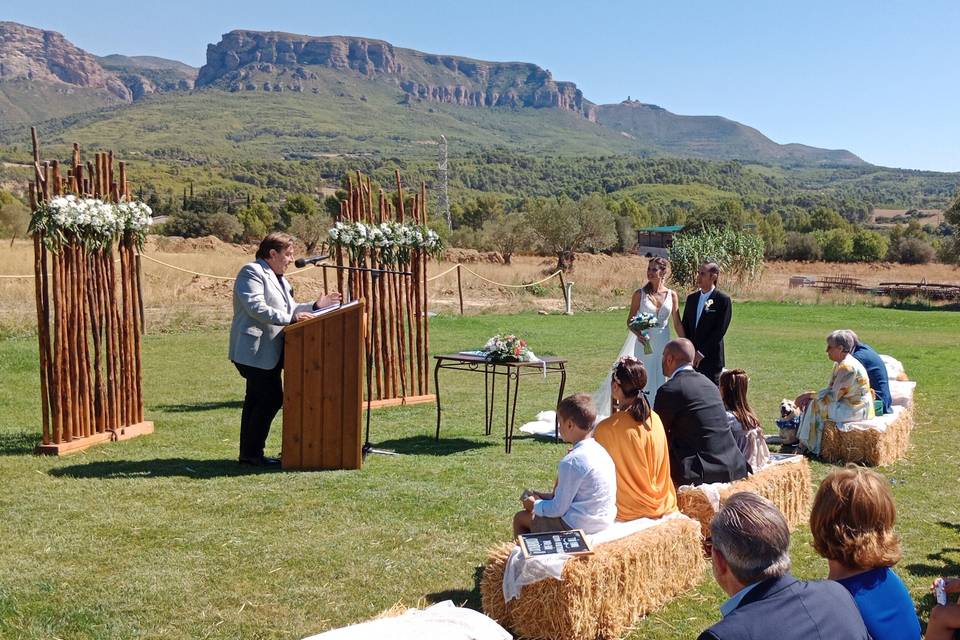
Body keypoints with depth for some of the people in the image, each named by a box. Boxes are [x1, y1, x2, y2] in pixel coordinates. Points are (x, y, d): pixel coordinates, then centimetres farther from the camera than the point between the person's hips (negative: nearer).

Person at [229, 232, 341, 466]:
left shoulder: (278, 277, 19)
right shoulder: (252, 272, -12)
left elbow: (288, 309, 23)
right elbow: (256, 308, -24)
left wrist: (315, 306, 11)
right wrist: (291, 318, -29)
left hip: (268, 352, 10)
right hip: (255, 352, -10)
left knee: (257, 399, 13)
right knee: (271, 398, -11)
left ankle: (249, 453, 19)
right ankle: (252, 453, -4)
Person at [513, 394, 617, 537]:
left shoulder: (571, 461, -23)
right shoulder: (600, 450, 4)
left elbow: (558, 509, -16)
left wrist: (534, 505, 1)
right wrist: (550, 496, 13)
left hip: (577, 526, -9)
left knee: (520, 518, 10)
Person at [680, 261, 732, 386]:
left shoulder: (723, 300, -6)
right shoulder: (691, 298, 12)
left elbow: (720, 330, -12)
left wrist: (702, 352, -13)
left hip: (710, 359, -5)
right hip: (690, 358, 5)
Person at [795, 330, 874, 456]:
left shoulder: (847, 367, -23)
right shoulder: (840, 364, 9)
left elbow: (834, 395, -22)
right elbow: (831, 389, 11)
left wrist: (810, 395, -11)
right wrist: (809, 396, -3)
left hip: (856, 409, -10)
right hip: (849, 404, 10)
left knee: (816, 405, -14)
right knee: (811, 402, 6)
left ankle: (813, 448, -3)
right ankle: (805, 443, 7)